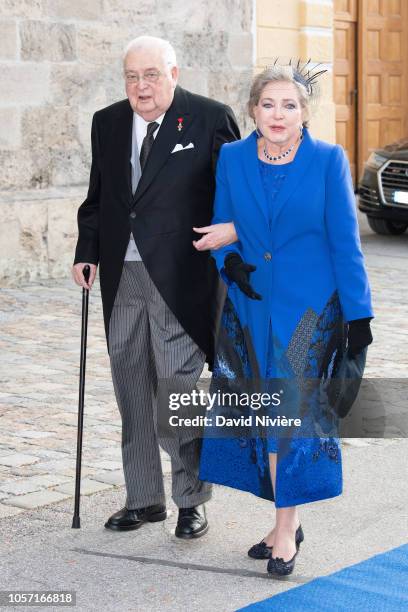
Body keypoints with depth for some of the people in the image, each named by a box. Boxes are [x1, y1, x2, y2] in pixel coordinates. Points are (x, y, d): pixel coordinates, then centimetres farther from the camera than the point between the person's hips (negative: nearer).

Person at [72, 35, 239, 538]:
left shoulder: (210, 119, -4)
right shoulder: (107, 123, 11)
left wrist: (230, 230, -17)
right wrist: (86, 252, 8)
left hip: (180, 278, -5)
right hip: (121, 277, 5)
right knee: (132, 392, 11)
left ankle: (191, 500, 13)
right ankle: (143, 498, 24)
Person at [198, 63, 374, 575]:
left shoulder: (328, 160, -6)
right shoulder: (232, 158, 2)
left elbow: (345, 242, -5)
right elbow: (221, 224, 12)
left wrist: (358, 315, -6)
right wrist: (228, 260, -9)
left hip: (309, 307, -3)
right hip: (249, 307, 3)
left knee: (293, 411, -4)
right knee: (267, 413, 8)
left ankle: (285, 530, 7)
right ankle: (288, 522, 22)